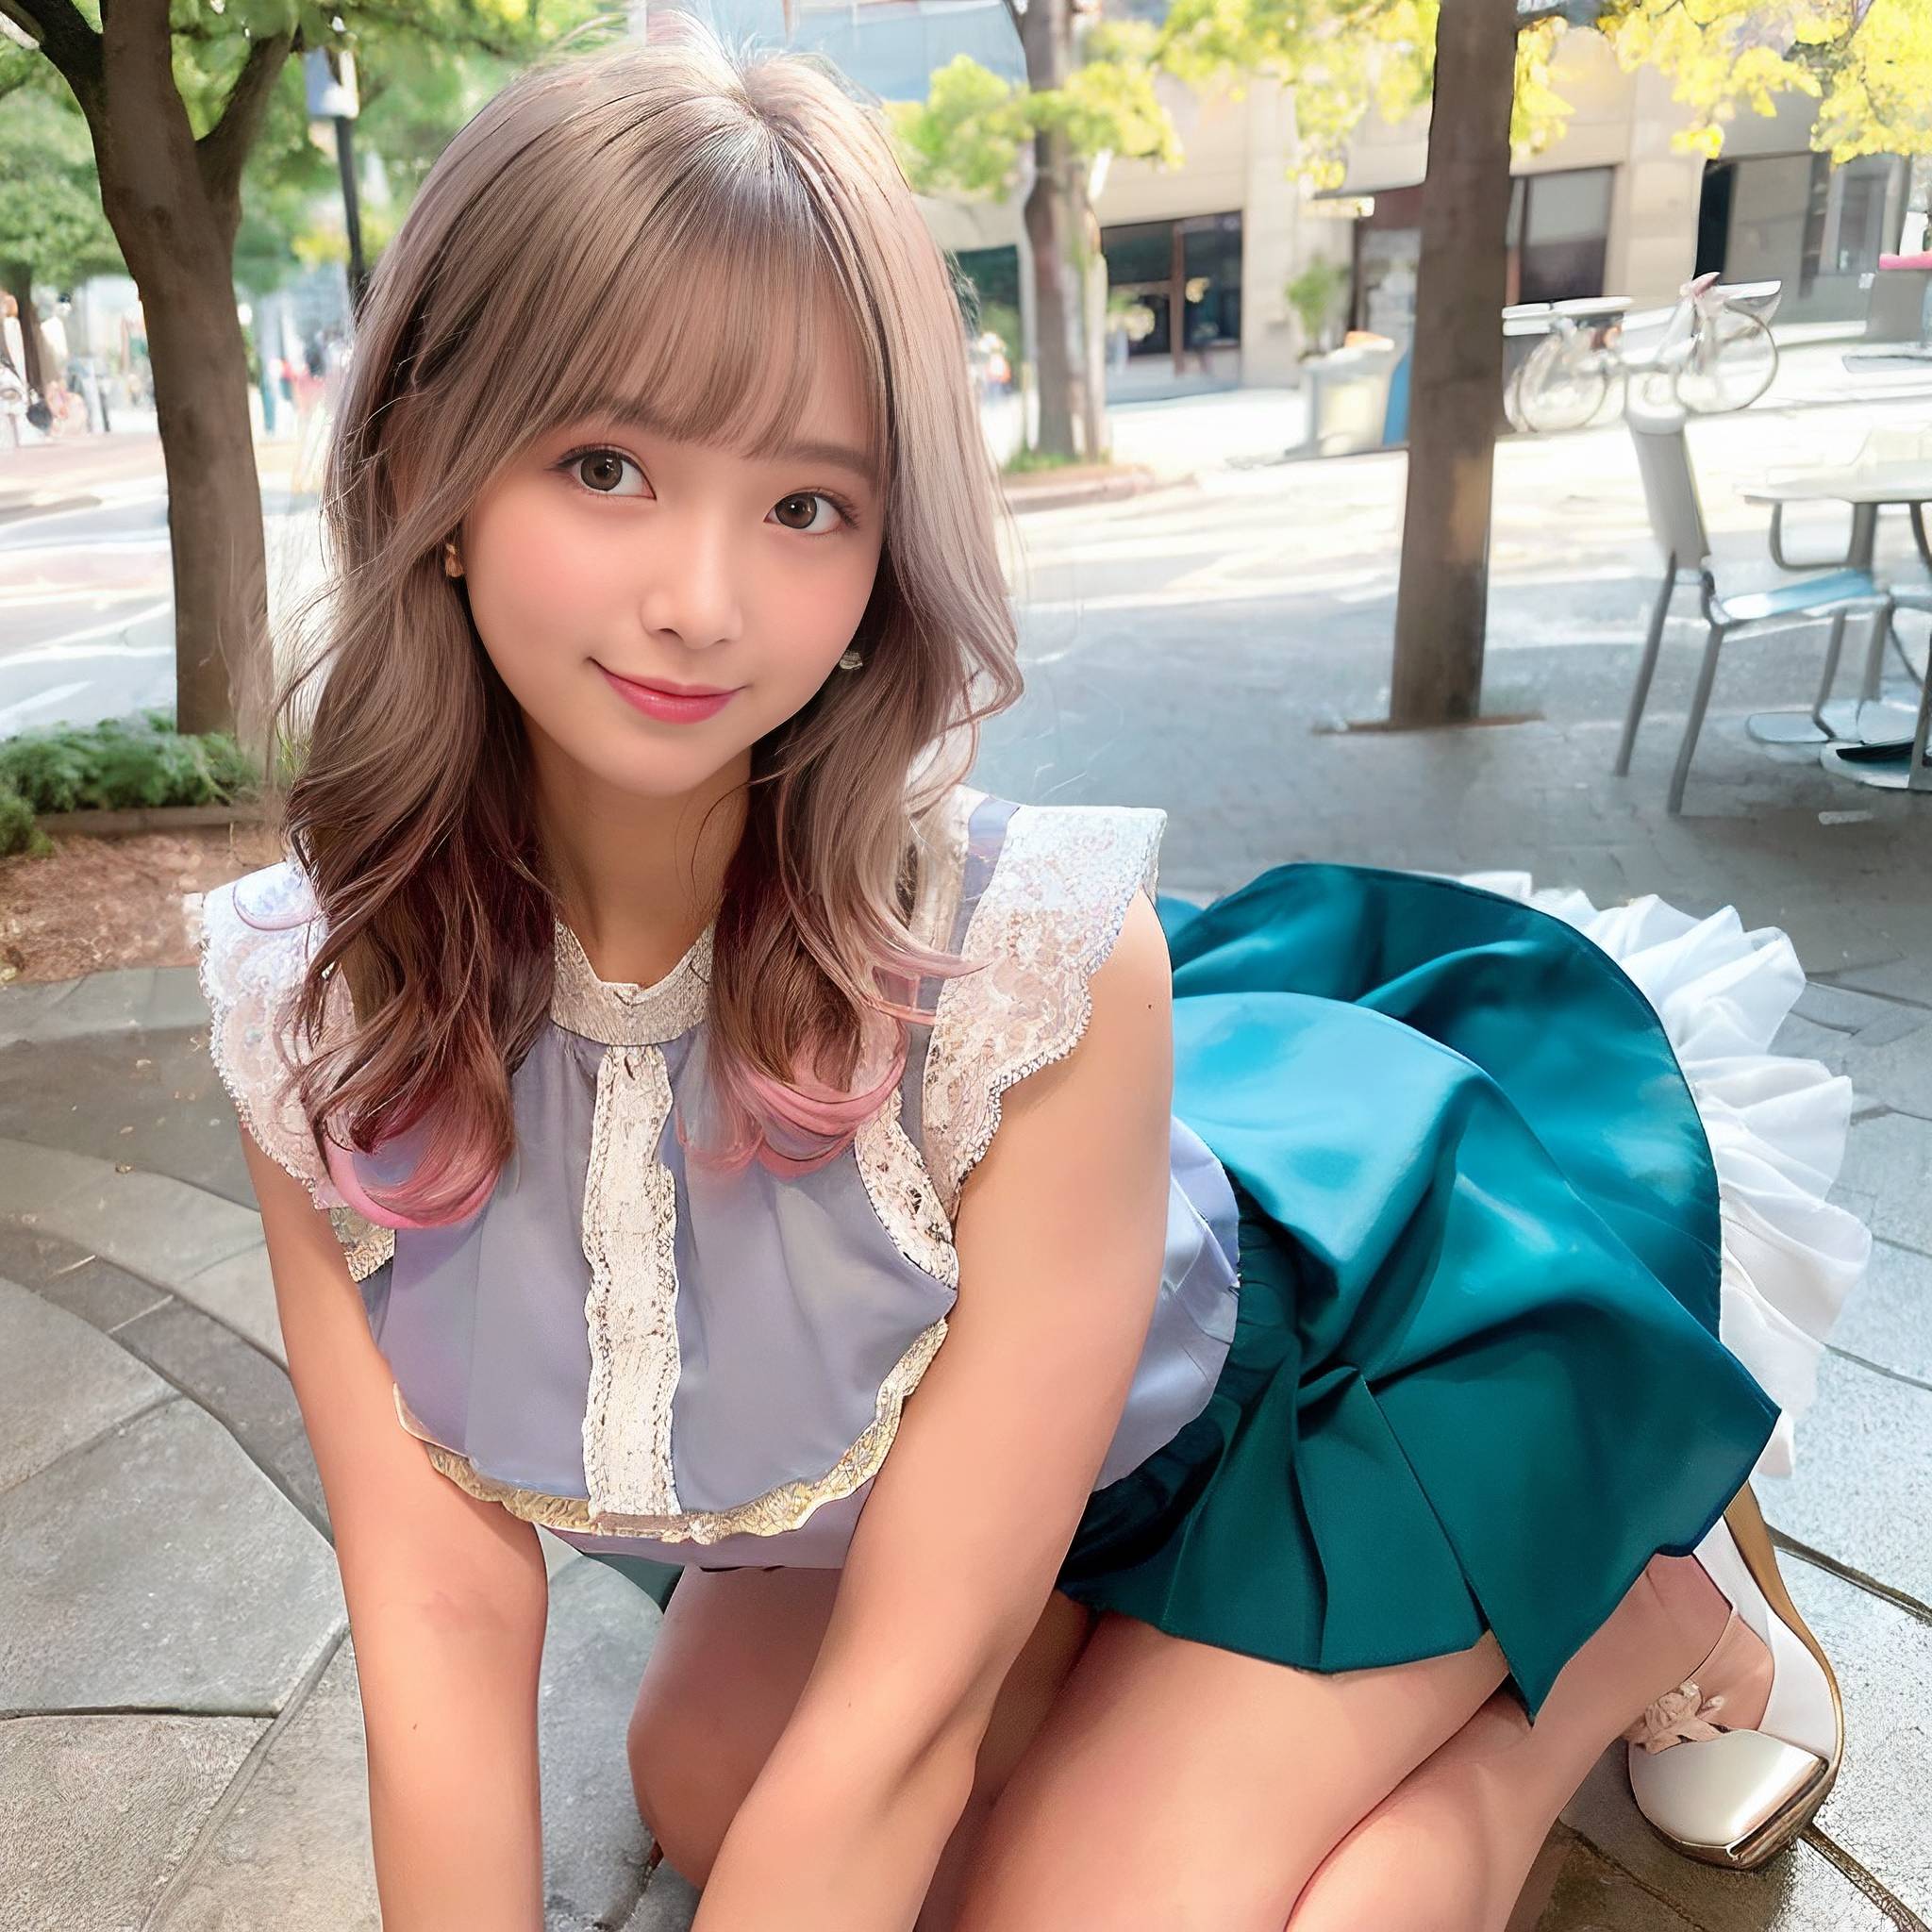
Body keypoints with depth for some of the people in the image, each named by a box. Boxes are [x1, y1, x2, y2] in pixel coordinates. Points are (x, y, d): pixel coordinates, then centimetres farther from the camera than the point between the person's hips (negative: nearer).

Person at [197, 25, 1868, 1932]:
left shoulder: (1037, 956, -37)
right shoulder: (308, 1004, -22)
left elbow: (903, 1709, -29)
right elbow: (445, 1617, -18)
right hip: (901, 1431, 5)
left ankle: (1657, 1592, 10)